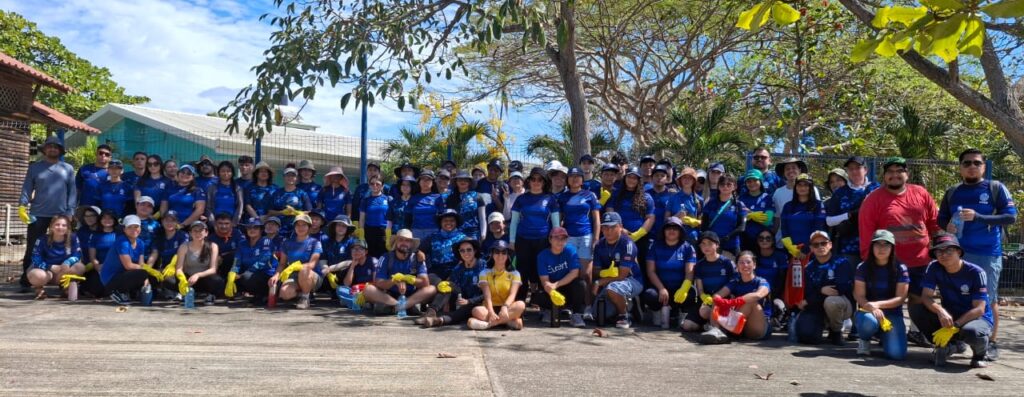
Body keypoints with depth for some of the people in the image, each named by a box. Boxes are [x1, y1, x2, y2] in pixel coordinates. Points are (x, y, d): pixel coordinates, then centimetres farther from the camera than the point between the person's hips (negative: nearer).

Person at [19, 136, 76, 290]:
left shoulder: (68, 168, 9)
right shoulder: (35, 167, 9)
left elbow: (72, 192, 6)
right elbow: (27, 188, 5)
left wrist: (70, 212, -4)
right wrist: (22, 206, -10)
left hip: (61, 215, 1)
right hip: (38, 214, 0)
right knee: (32, 248, 1)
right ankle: (25, 280, 7)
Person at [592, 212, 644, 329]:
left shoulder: (627, 244, -20)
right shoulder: (599, 246, 0)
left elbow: (622, 275, -22)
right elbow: (596, 271, -1)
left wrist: (599, 282, -21)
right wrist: (605, 273, -25)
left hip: (633, 280, -7)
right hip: (611, 281, 7)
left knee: (612, 288, -38)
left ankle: (624, 316, -13)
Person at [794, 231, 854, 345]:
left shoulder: (841, 263, -8)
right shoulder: (810, 267, 5)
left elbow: (842, 288, -19)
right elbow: (808, 293, 1)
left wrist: (808, 301, -15)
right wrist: (821, 291, -24)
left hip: (842, 306, -3)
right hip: (817, 308, 3)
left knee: (830, 301, -38)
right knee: (806, 335, -21)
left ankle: (836, 331, -7)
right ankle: (824, 323, 15)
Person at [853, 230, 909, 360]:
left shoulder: (900, 269, -2)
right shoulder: (863, 267, -1)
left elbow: (901, 298, -6)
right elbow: (859, 296, -4)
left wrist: (877, 304, -19)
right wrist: (871, 307, -24)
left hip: (892, 313, 1)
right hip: (867, 311, 0)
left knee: (897, 353, -21)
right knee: (869, 322, -39)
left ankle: (884, 336, 16)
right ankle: (864, 339, -1)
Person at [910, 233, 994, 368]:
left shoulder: (975, 272, -18)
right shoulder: (934, 268, -8)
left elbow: (979, 309, -21)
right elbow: (926, 296, -15)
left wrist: (953, 327, -30)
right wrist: (941, 311, -37)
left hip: (977, 318, -4)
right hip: (949, 316, 4)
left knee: (972, 332, -40)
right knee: (916, 309, -22)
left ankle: (979, 354, -1)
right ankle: (946, 345, 0)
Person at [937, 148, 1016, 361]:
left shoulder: (996, 188, 0)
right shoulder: (952, 192, 11)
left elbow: (1011, 216, -8)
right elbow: (941, 219, 18)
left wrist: (977, 217, -19)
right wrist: (947, 226, -6)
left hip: (988, 254, -3)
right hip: (958, 253, 3)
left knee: (989, 299, 3)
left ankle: (992, 343, 13)